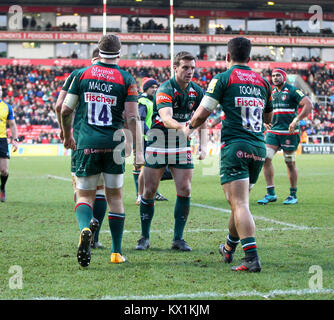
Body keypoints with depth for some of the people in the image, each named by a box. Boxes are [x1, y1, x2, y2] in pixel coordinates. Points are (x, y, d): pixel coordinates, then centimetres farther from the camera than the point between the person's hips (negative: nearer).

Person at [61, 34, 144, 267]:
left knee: (85, 195, 7)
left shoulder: (82, 75, 3)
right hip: (114, 143, 0)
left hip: (87, 143, 0)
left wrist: (67, 135, 23)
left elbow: (66, 110, 6)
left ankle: (85, 228, -25)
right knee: (115, 197, 13)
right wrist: (139, 151, -6)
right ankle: (117, 252, 15)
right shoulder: (126, 79, 0)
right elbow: (133, 118, -7)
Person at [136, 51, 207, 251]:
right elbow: (166, 118, -35)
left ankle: (178, 239, 4)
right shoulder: (165, 90, -19)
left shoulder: (196, 91, 0)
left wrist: (203, 145, 0)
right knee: (150, 190, 0)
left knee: (185, 190, -5)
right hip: (158, 142, -4)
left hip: (183, 144, 4)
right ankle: (145, 237, 13)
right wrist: (181, 125, -55)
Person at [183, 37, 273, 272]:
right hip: (259, 147, 6)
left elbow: (202, 113, -5)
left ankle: (252, 258, -22)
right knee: (240, 201, 20)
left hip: (235, 145, -6)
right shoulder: (262, 81, 15)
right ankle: (229, 249, 38)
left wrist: (189, 127, 15)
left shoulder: (223, 78, -1)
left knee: (239, 204, -10)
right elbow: (269, 117, 26)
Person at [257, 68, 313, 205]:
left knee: (290, 163, 2)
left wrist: (296, 120, -22)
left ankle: (293, 195, 14)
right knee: (266, 158, -8)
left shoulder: (292, 91, -6)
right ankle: (270, 193, -3)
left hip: (289, 132, -6)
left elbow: (309, 105, -15)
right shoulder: (271, 93, 14)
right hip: (273, 131, 6)